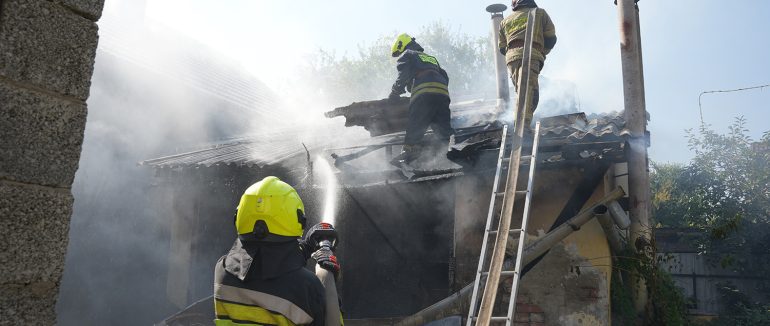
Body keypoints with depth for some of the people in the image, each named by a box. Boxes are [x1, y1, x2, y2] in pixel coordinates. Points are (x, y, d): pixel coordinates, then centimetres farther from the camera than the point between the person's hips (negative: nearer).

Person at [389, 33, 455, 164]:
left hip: (423, 94, -6)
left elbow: (403, 76, 3)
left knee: (414, 128, -8)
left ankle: (409, 150, -16)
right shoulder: (431, 58, 40)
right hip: (443, 93, 6)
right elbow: (445, 77, 33)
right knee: (444, 128, 4)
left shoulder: (406, 55, 19)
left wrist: (394, 94, 9)